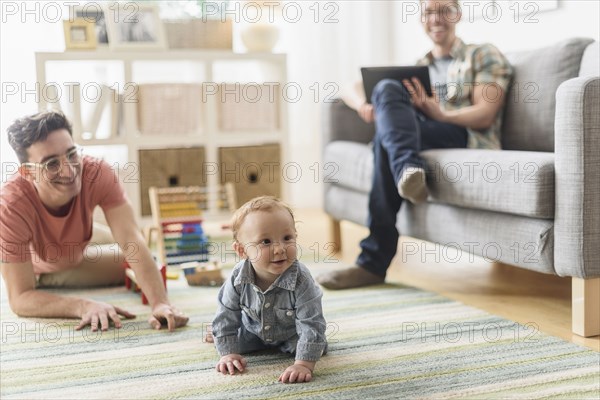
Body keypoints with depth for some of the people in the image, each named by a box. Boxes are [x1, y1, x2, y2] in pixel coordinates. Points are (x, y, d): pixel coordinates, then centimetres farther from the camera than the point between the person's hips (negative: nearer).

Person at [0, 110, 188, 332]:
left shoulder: (97, 173, -36)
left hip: (79, 249, 1)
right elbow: (21, 297, -40)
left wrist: (160, 304, -53)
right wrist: (84, 306, -56)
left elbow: (132, 240, -40)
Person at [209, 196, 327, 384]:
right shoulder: (238, 279, -33)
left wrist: (304, 364, -46)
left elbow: (311, 324, -39)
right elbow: (226, 316, -18)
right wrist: (228, 352, -21)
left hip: (291, 332, -1)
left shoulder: (300, 280, -41)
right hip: (254, 330, 2)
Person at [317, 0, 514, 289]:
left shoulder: (483, 56, 14)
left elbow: (484, 115, -2)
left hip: (469, 140, -4)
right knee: (387, 88, -26)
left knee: (386, 115, -30)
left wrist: (439, 114, -22)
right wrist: (362, 105, -5)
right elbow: (353, 92, 22)